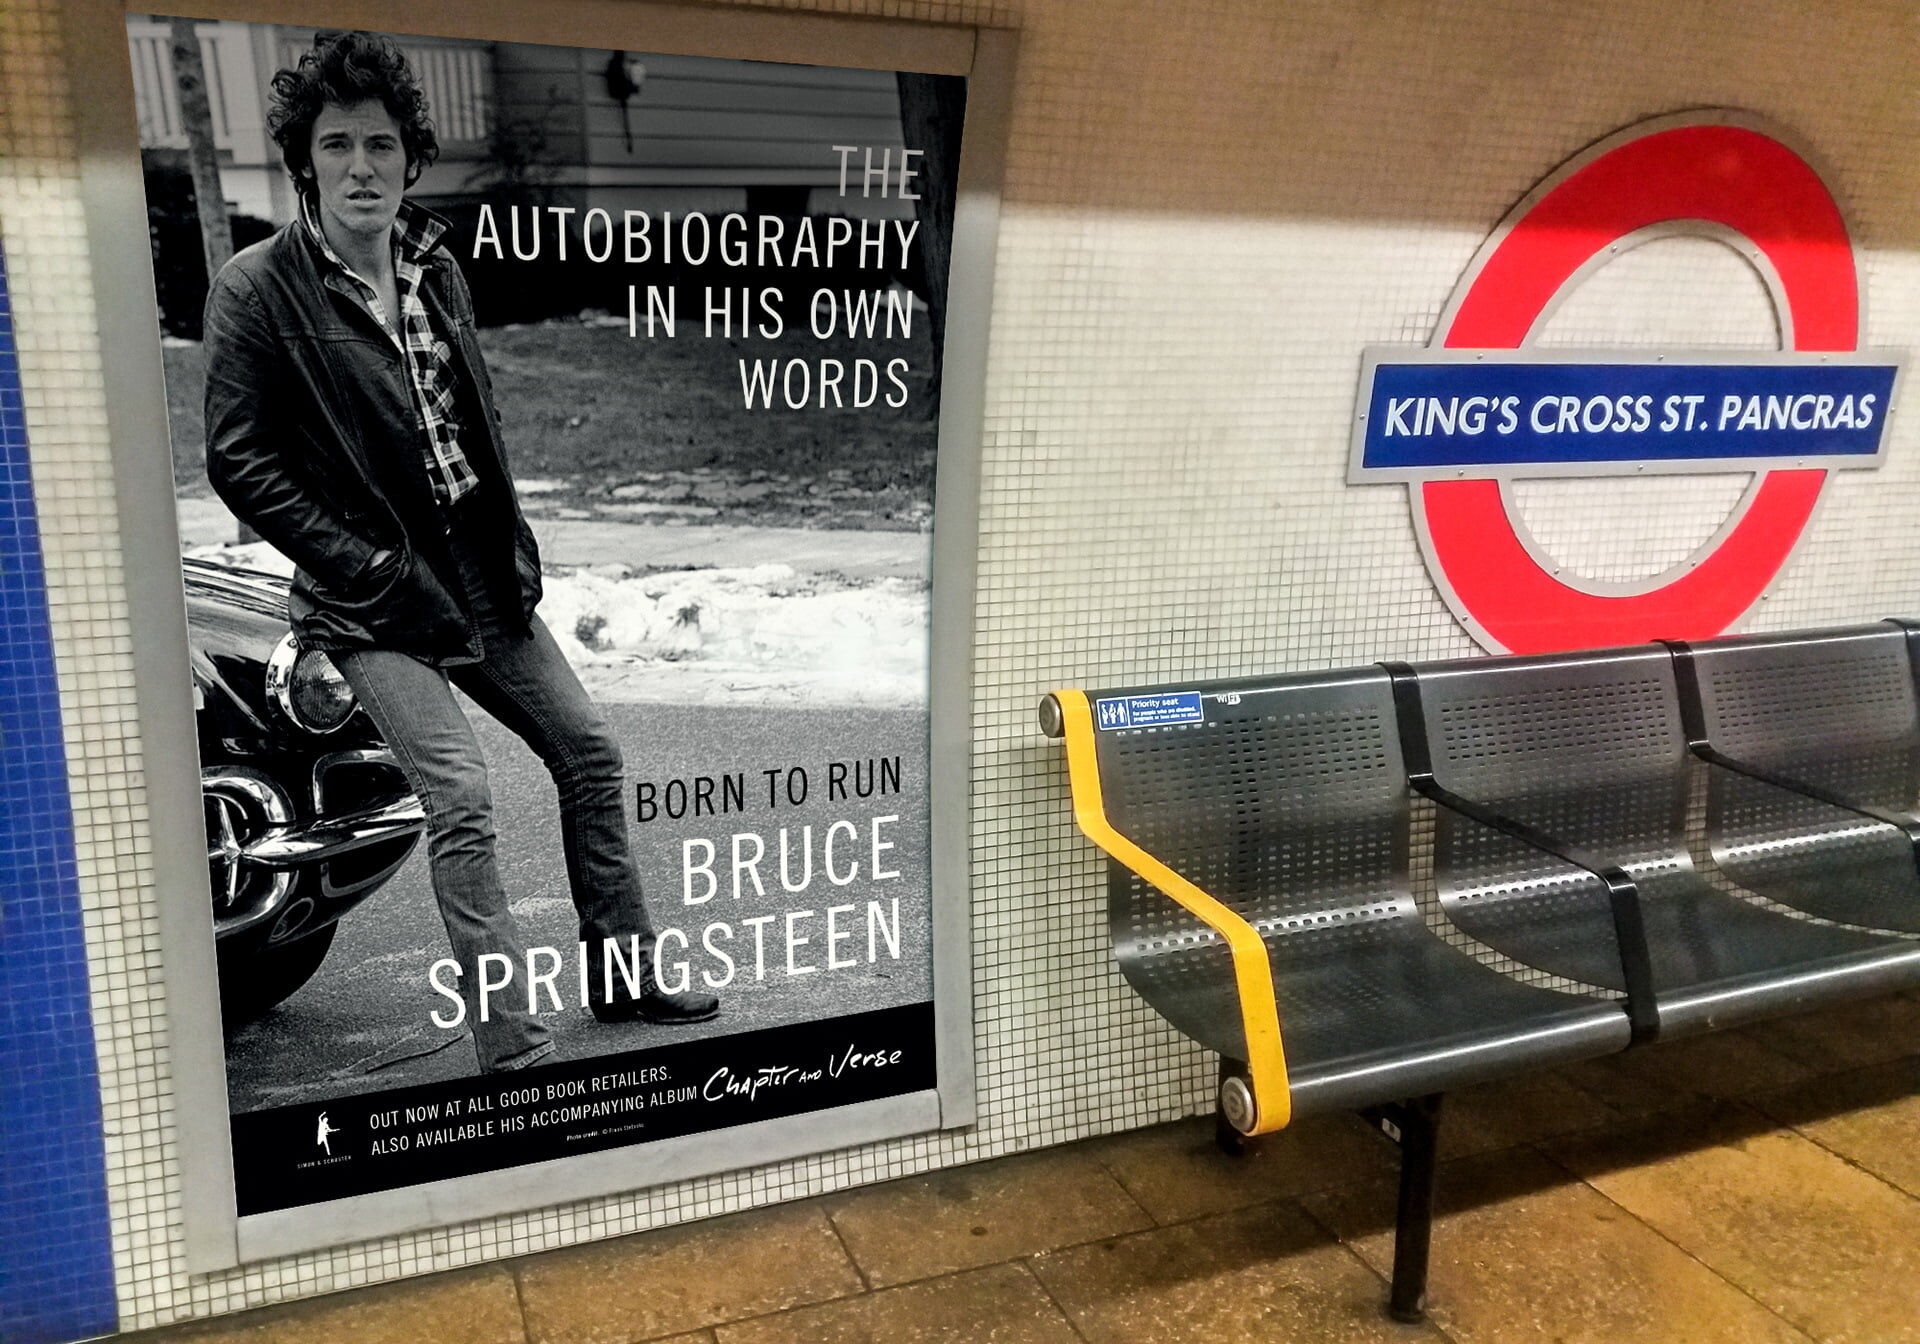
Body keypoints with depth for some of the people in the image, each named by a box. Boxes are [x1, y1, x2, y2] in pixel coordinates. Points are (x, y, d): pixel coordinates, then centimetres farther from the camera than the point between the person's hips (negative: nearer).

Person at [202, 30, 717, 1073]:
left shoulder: (436, 265, 9)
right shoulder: (257, 289, -10)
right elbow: (238, 461, -13)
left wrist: (514, 539, 6)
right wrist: (378, 569, -16)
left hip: (482, 574, 7)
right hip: (375, 598, -7)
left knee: (587, 750, 10)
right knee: (462, 801, -19)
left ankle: (623, 974, 27)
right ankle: (515, 1055, -8)